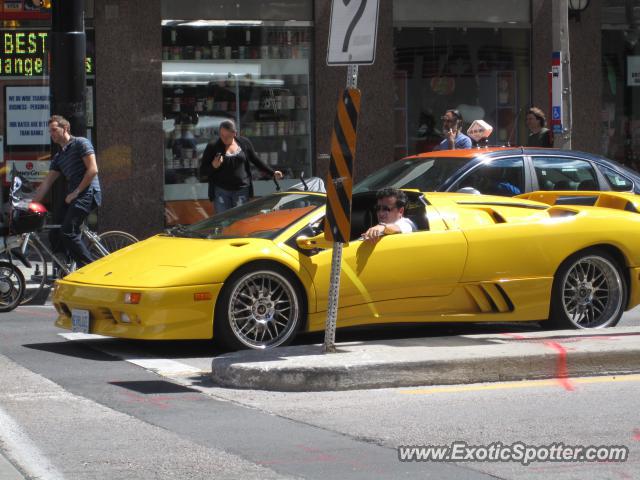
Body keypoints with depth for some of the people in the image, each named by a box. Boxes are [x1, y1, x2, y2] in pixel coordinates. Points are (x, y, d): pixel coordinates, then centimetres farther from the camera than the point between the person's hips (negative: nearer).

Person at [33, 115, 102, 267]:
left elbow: (92, 170, -11)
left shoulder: (80, 143, -2)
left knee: (68, 233, -19)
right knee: (55, 233, 2)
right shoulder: (58, 157, 21)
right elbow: (46, 183, 19)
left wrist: (76, 192, -12)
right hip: (72, 197, 9)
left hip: (87, 193, -9)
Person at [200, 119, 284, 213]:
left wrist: (272, 172, 14)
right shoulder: (213, 147, -3)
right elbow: (202, 171, 1)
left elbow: (256, 160, 17)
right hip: (221, 191, -1)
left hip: (241, 190, 1)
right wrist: (213, 166, -19)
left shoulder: (244, 143, 4)